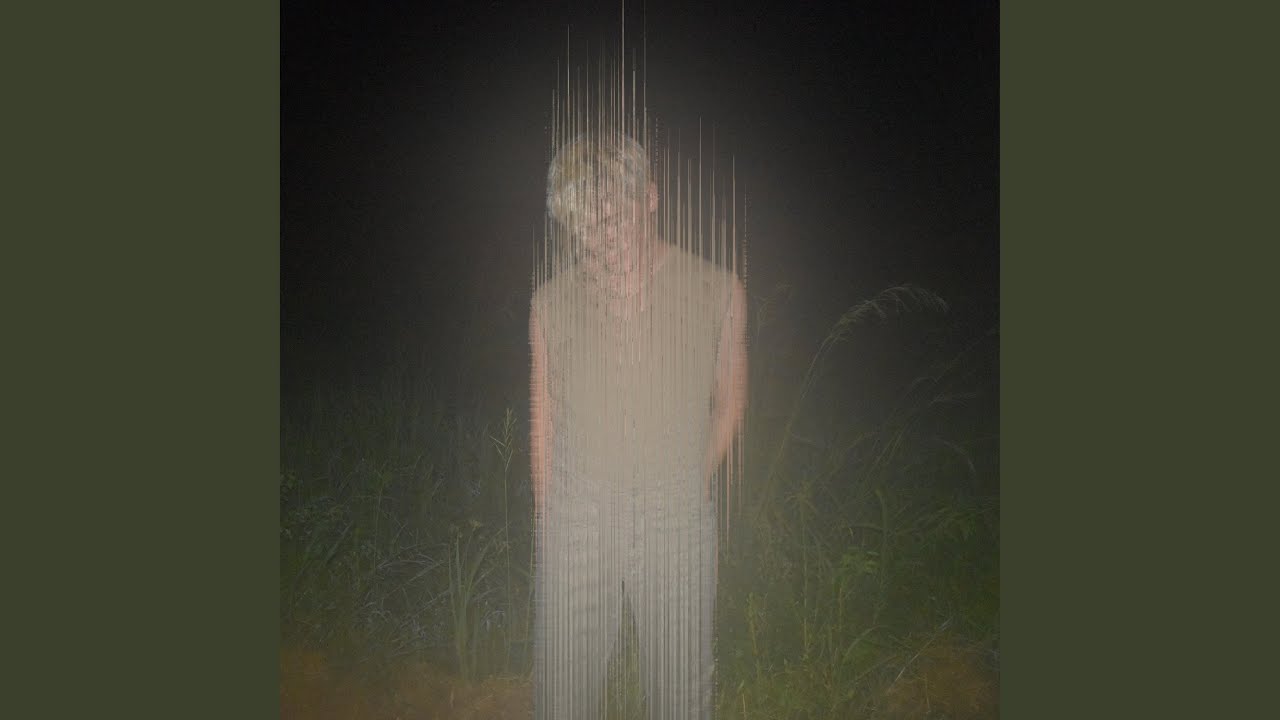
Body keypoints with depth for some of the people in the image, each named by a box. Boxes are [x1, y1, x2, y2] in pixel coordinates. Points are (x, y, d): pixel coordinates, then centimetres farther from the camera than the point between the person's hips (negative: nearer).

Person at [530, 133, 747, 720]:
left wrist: (688, 488, 10)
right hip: (576, 518, 1)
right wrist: (547, 521, 7)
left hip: (678, 519, 0)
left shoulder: (718, 291, -5)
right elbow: (544, 414, 6)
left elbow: (729, 402, 8)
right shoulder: (551, 302, -3)